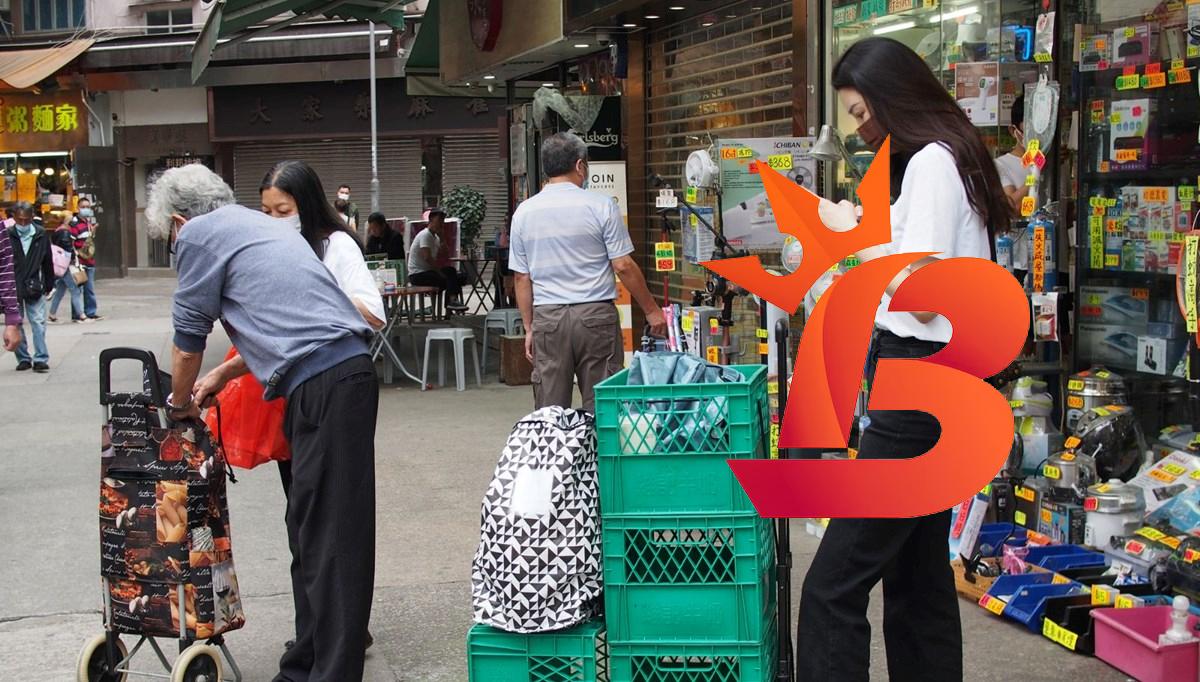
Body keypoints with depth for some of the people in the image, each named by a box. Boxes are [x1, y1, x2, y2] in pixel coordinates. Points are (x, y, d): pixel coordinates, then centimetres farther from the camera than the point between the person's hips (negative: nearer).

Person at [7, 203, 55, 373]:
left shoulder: (41, 235, 0)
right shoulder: (7, 236, -5)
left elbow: (48, 262, 8)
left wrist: (48, 285, 10)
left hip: (34, 288, 0)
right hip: (12, 288, 0)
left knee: (38, 323, -4)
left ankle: (41, 359, -1)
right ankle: (23, 358, 16)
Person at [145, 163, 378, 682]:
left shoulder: (200, 233, 2)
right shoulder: (258, 225, 27)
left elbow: (189, 337, 9)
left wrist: (180, 404, 25)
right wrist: (220, 378, 36)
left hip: (322, 386, -9)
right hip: (349, 372, 9)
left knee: (328, 539, -6)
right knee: (310, 528, 14)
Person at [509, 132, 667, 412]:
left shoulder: (524, 212, 5)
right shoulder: (600, 206, -5)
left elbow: (522, 277, 7)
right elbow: (623, 266, -6)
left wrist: (529, 327, 15)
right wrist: (652, 311, 4)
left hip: (547, 317, 3)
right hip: (595, 315, -2)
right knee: (601, 406, 4)